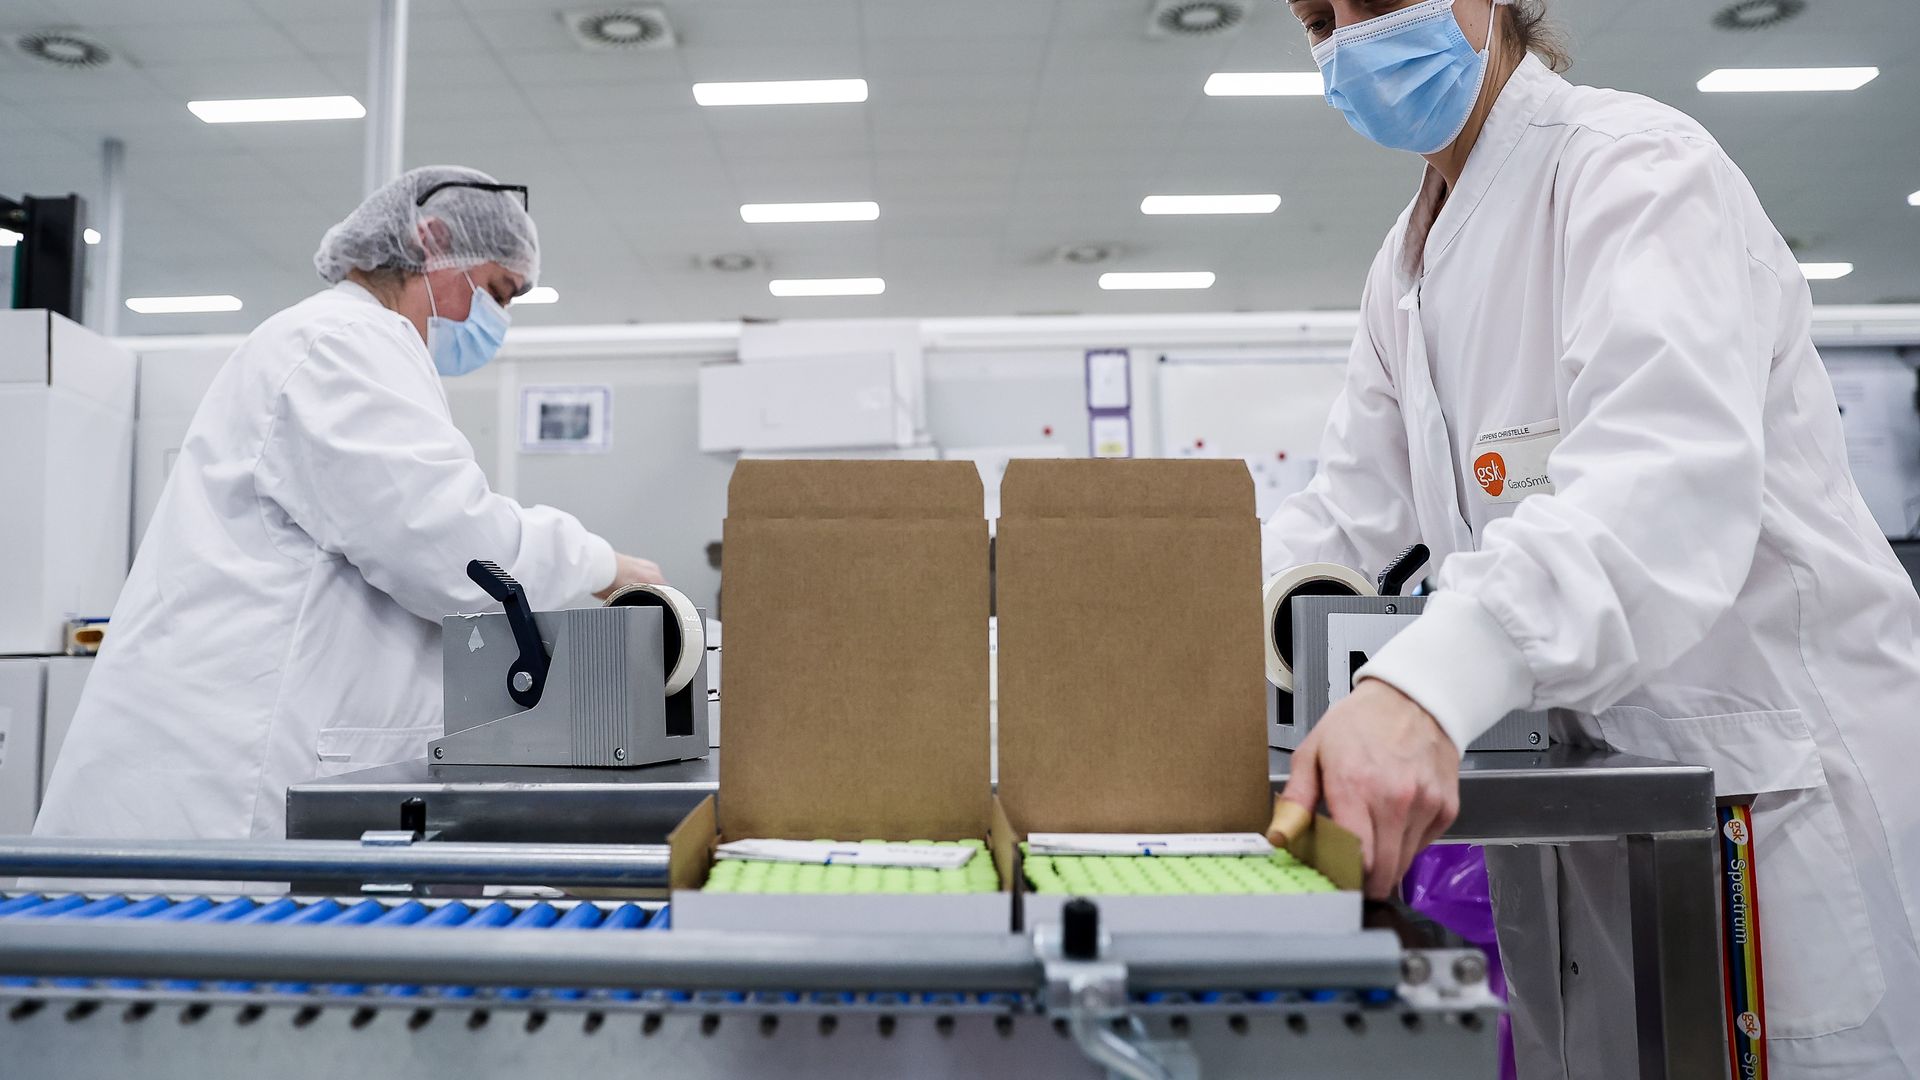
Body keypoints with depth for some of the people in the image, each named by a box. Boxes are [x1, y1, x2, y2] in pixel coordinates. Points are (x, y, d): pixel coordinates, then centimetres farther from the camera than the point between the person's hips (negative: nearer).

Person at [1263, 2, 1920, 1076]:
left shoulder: (1637, 165, -15)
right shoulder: (1408, 267, 12)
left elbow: (1667, 477, -33)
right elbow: (1355, 510, 11)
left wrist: (1427, 684, -48)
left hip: (1781, 781, -7)